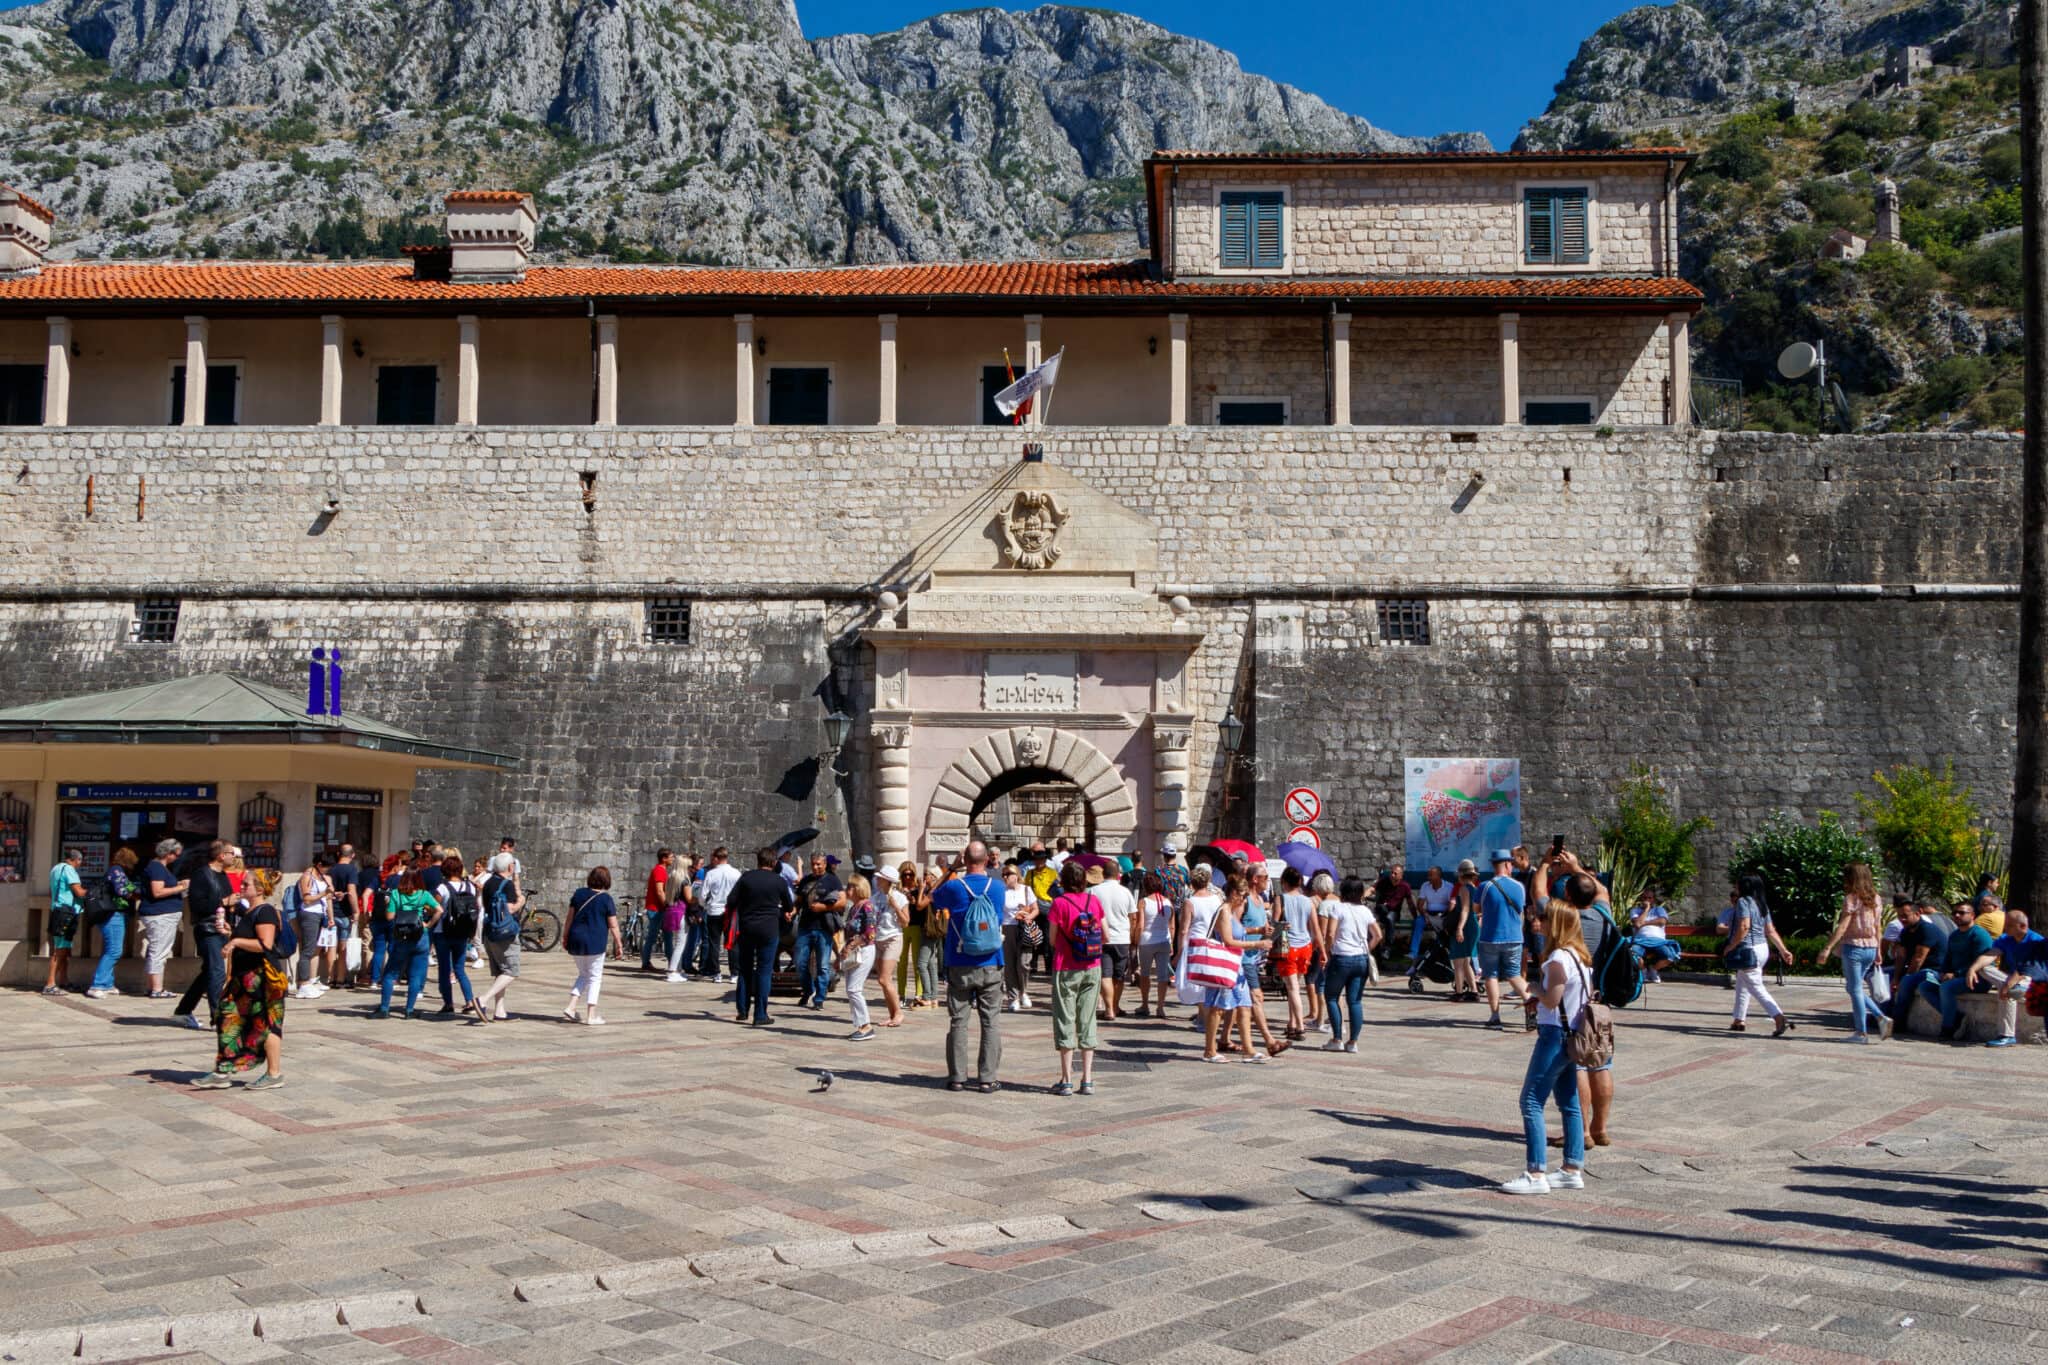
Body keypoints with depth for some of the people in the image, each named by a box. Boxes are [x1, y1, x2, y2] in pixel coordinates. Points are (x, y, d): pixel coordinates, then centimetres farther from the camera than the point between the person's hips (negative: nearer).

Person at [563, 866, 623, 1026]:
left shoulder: (579, 893, 4)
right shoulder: (606, 899, -9)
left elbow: (570, 917, 8)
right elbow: (613, 925, -8)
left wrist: (565, 935, 18)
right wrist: (618, 944, 0)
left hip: (576, 941, 5)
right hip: (595, 943, -5)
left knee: (583, 975, 20)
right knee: (595, 978, 7)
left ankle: (571, 1008, 8)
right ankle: (591, 1015, 7)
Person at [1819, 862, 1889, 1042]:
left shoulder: (1851, 898, -12)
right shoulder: (1874, 899, 8)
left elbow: (1842, 926, -17)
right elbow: (1878, 928, 12)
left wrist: (1828, 948, -17)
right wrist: (1878, 952, 19)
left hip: (1853, 947, -7)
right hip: (1870, 948, 7)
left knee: (1855, 990, 2)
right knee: (1857, 989, 19)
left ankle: (1861, 1032, 4)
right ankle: (1881, 1017, 4)